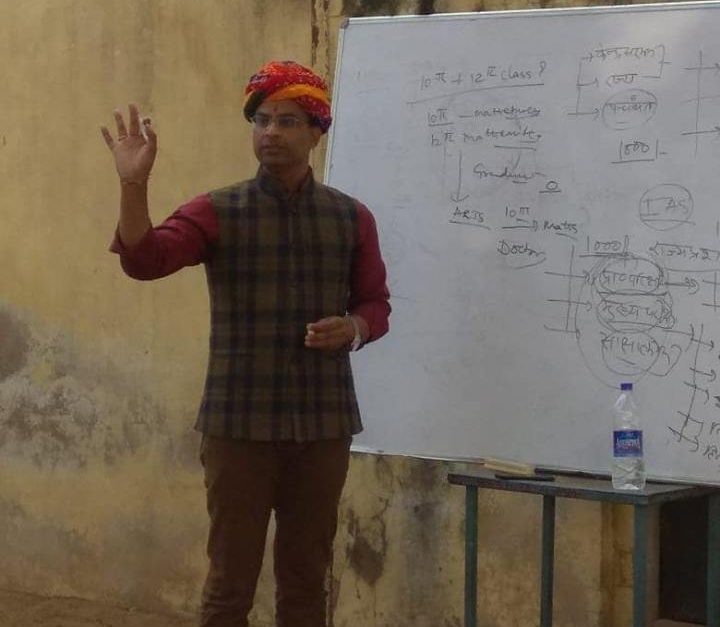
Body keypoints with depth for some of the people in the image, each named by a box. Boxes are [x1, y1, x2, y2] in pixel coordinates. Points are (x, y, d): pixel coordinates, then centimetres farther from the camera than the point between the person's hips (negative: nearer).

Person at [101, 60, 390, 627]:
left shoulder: (352, 218, 7)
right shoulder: (217, 213, 0)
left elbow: (376, 304, 13)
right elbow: (144, 260, -14)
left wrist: (354, 328, -10)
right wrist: (134, 184, -29)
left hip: (324, 425, 2)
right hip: (239, 424, -2)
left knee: (306, 580, 12)